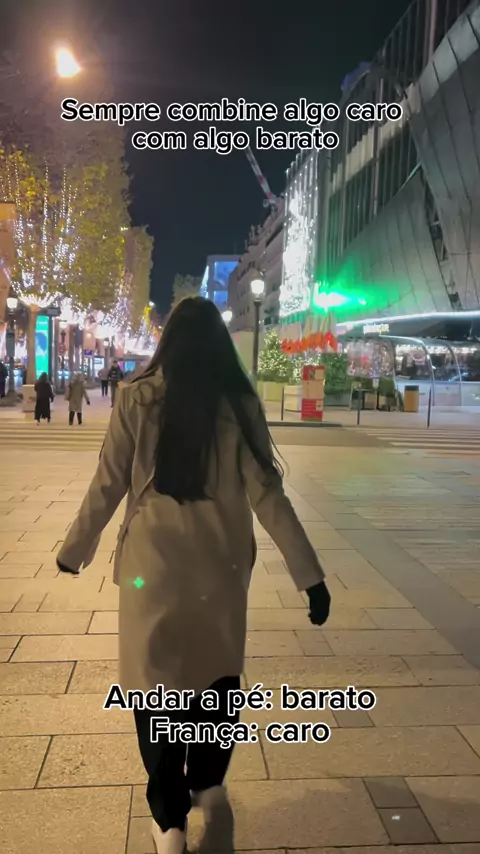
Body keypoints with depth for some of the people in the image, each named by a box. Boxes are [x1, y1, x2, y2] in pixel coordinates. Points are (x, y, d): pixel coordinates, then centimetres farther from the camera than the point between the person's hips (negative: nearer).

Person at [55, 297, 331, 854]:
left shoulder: (138, 398, -7)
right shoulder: (239, 404, -6)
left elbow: (108, 485, -4)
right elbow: (266, 495, -9)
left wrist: (76, 548, 12)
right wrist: (309, 574, -4)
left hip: (153, 563, -1)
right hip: (221, 564, 2)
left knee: (159, 687, 13)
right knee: (218, 677, 22)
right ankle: (207, 788, 41)